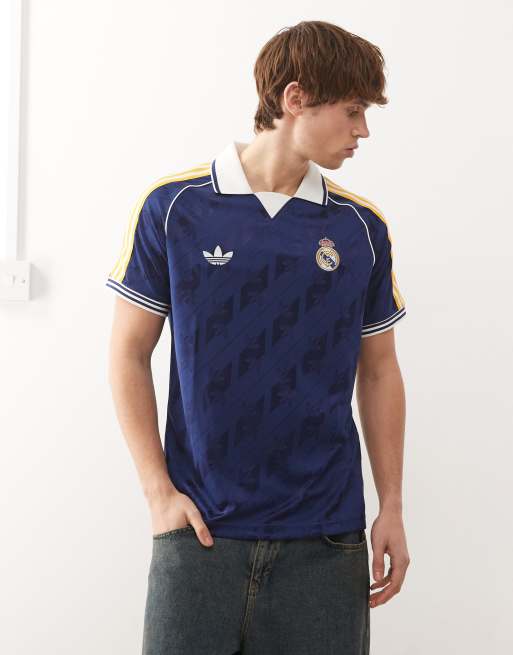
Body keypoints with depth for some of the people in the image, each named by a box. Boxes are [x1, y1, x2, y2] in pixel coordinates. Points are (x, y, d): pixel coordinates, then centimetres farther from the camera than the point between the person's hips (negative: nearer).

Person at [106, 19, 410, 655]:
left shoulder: (362, 228, 5)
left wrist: (392, 507, 7)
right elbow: (129, 355, 2)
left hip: (324, 537, 2)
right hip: (201, 528, -2)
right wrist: (159, 491, -5)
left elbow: (378, 371, 11)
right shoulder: (172, 208, -2)